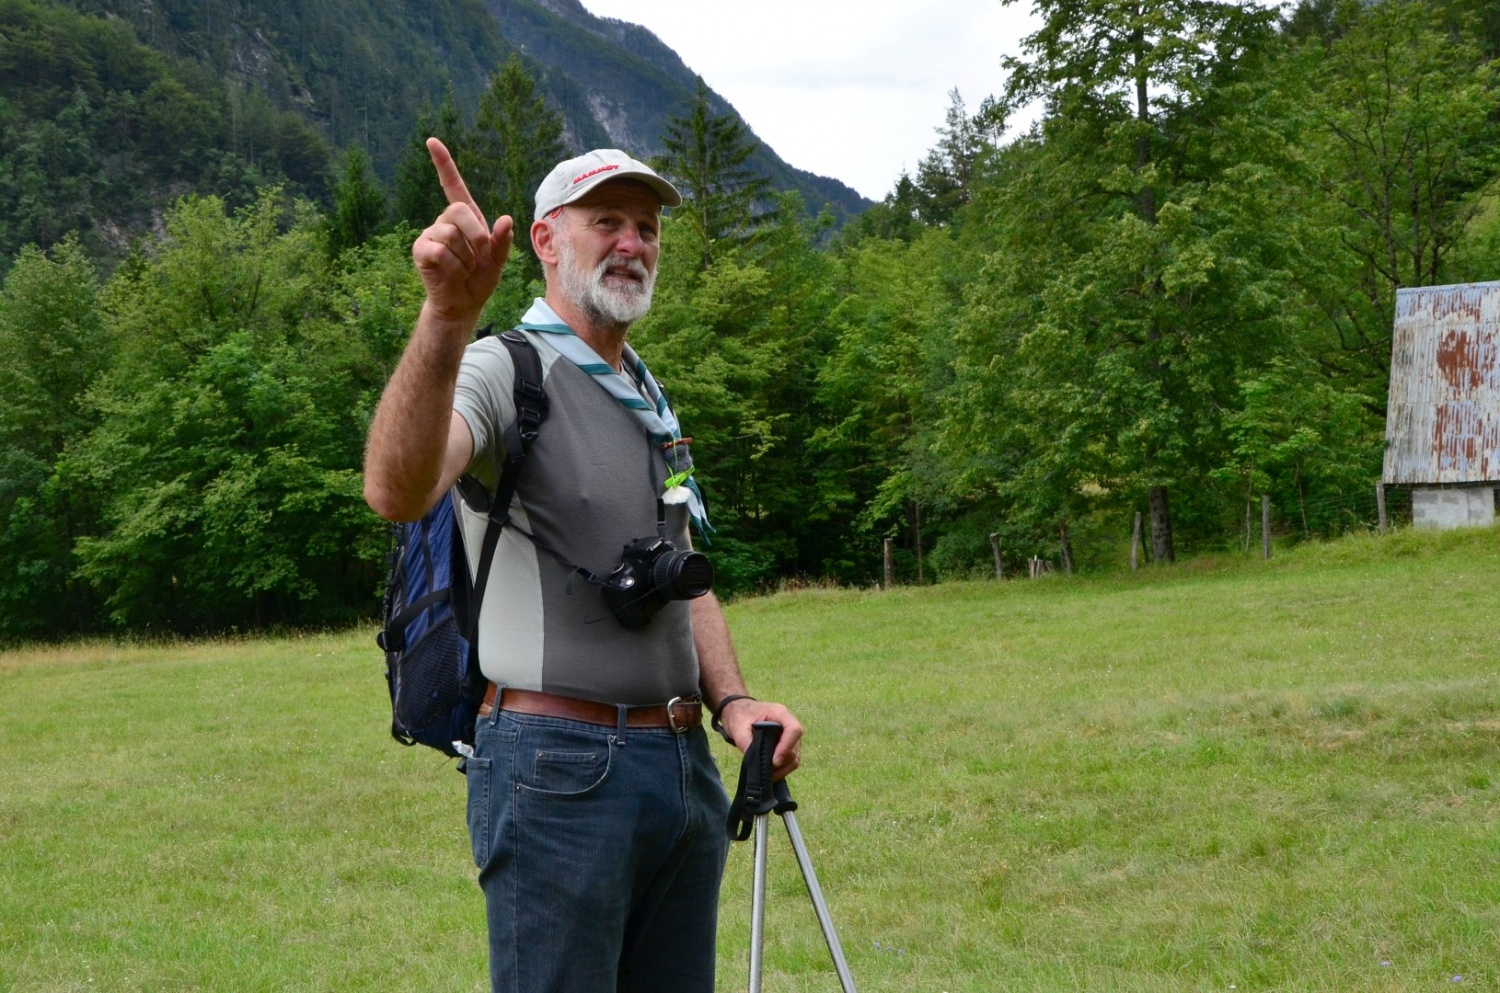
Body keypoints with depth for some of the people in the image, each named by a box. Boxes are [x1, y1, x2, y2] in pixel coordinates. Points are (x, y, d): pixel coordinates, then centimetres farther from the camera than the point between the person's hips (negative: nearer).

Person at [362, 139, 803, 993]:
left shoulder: (652, 399, 19)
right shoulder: (505, 370, -8)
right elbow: (398, 493, -30)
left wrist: (732, 700, 5)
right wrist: (447, 317, -44)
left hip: (685, 763, 8)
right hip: (561, 767, -8)